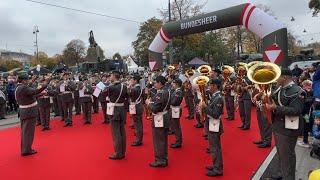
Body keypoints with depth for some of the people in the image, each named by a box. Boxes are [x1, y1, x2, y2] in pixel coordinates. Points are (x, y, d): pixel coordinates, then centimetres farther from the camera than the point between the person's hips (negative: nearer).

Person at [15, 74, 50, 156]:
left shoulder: (18, 88, 13)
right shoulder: (23, 88, -19)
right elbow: (34, 92, -34)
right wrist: (44, 86, -41)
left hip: (24, 112, 10)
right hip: (29, 112, -10)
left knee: (25, 131, 17)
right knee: (28, 131, -1)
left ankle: (24, 149, 28)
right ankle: (27, 150, 7)